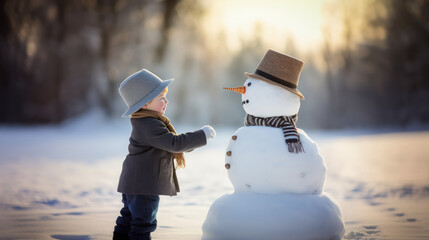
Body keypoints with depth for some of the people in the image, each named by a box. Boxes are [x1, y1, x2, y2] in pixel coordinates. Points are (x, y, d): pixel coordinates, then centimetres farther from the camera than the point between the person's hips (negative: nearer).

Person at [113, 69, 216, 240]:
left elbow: (168, 145, 20)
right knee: (144, 222, -4)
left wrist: (193, 142, 10)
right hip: (144, 186, -11)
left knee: (128, 219, 18)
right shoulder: (150, 126, -22)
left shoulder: (145, 122, 14)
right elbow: (174, 143, -27)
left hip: (134, 184, 11)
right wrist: (201, 136, -21)